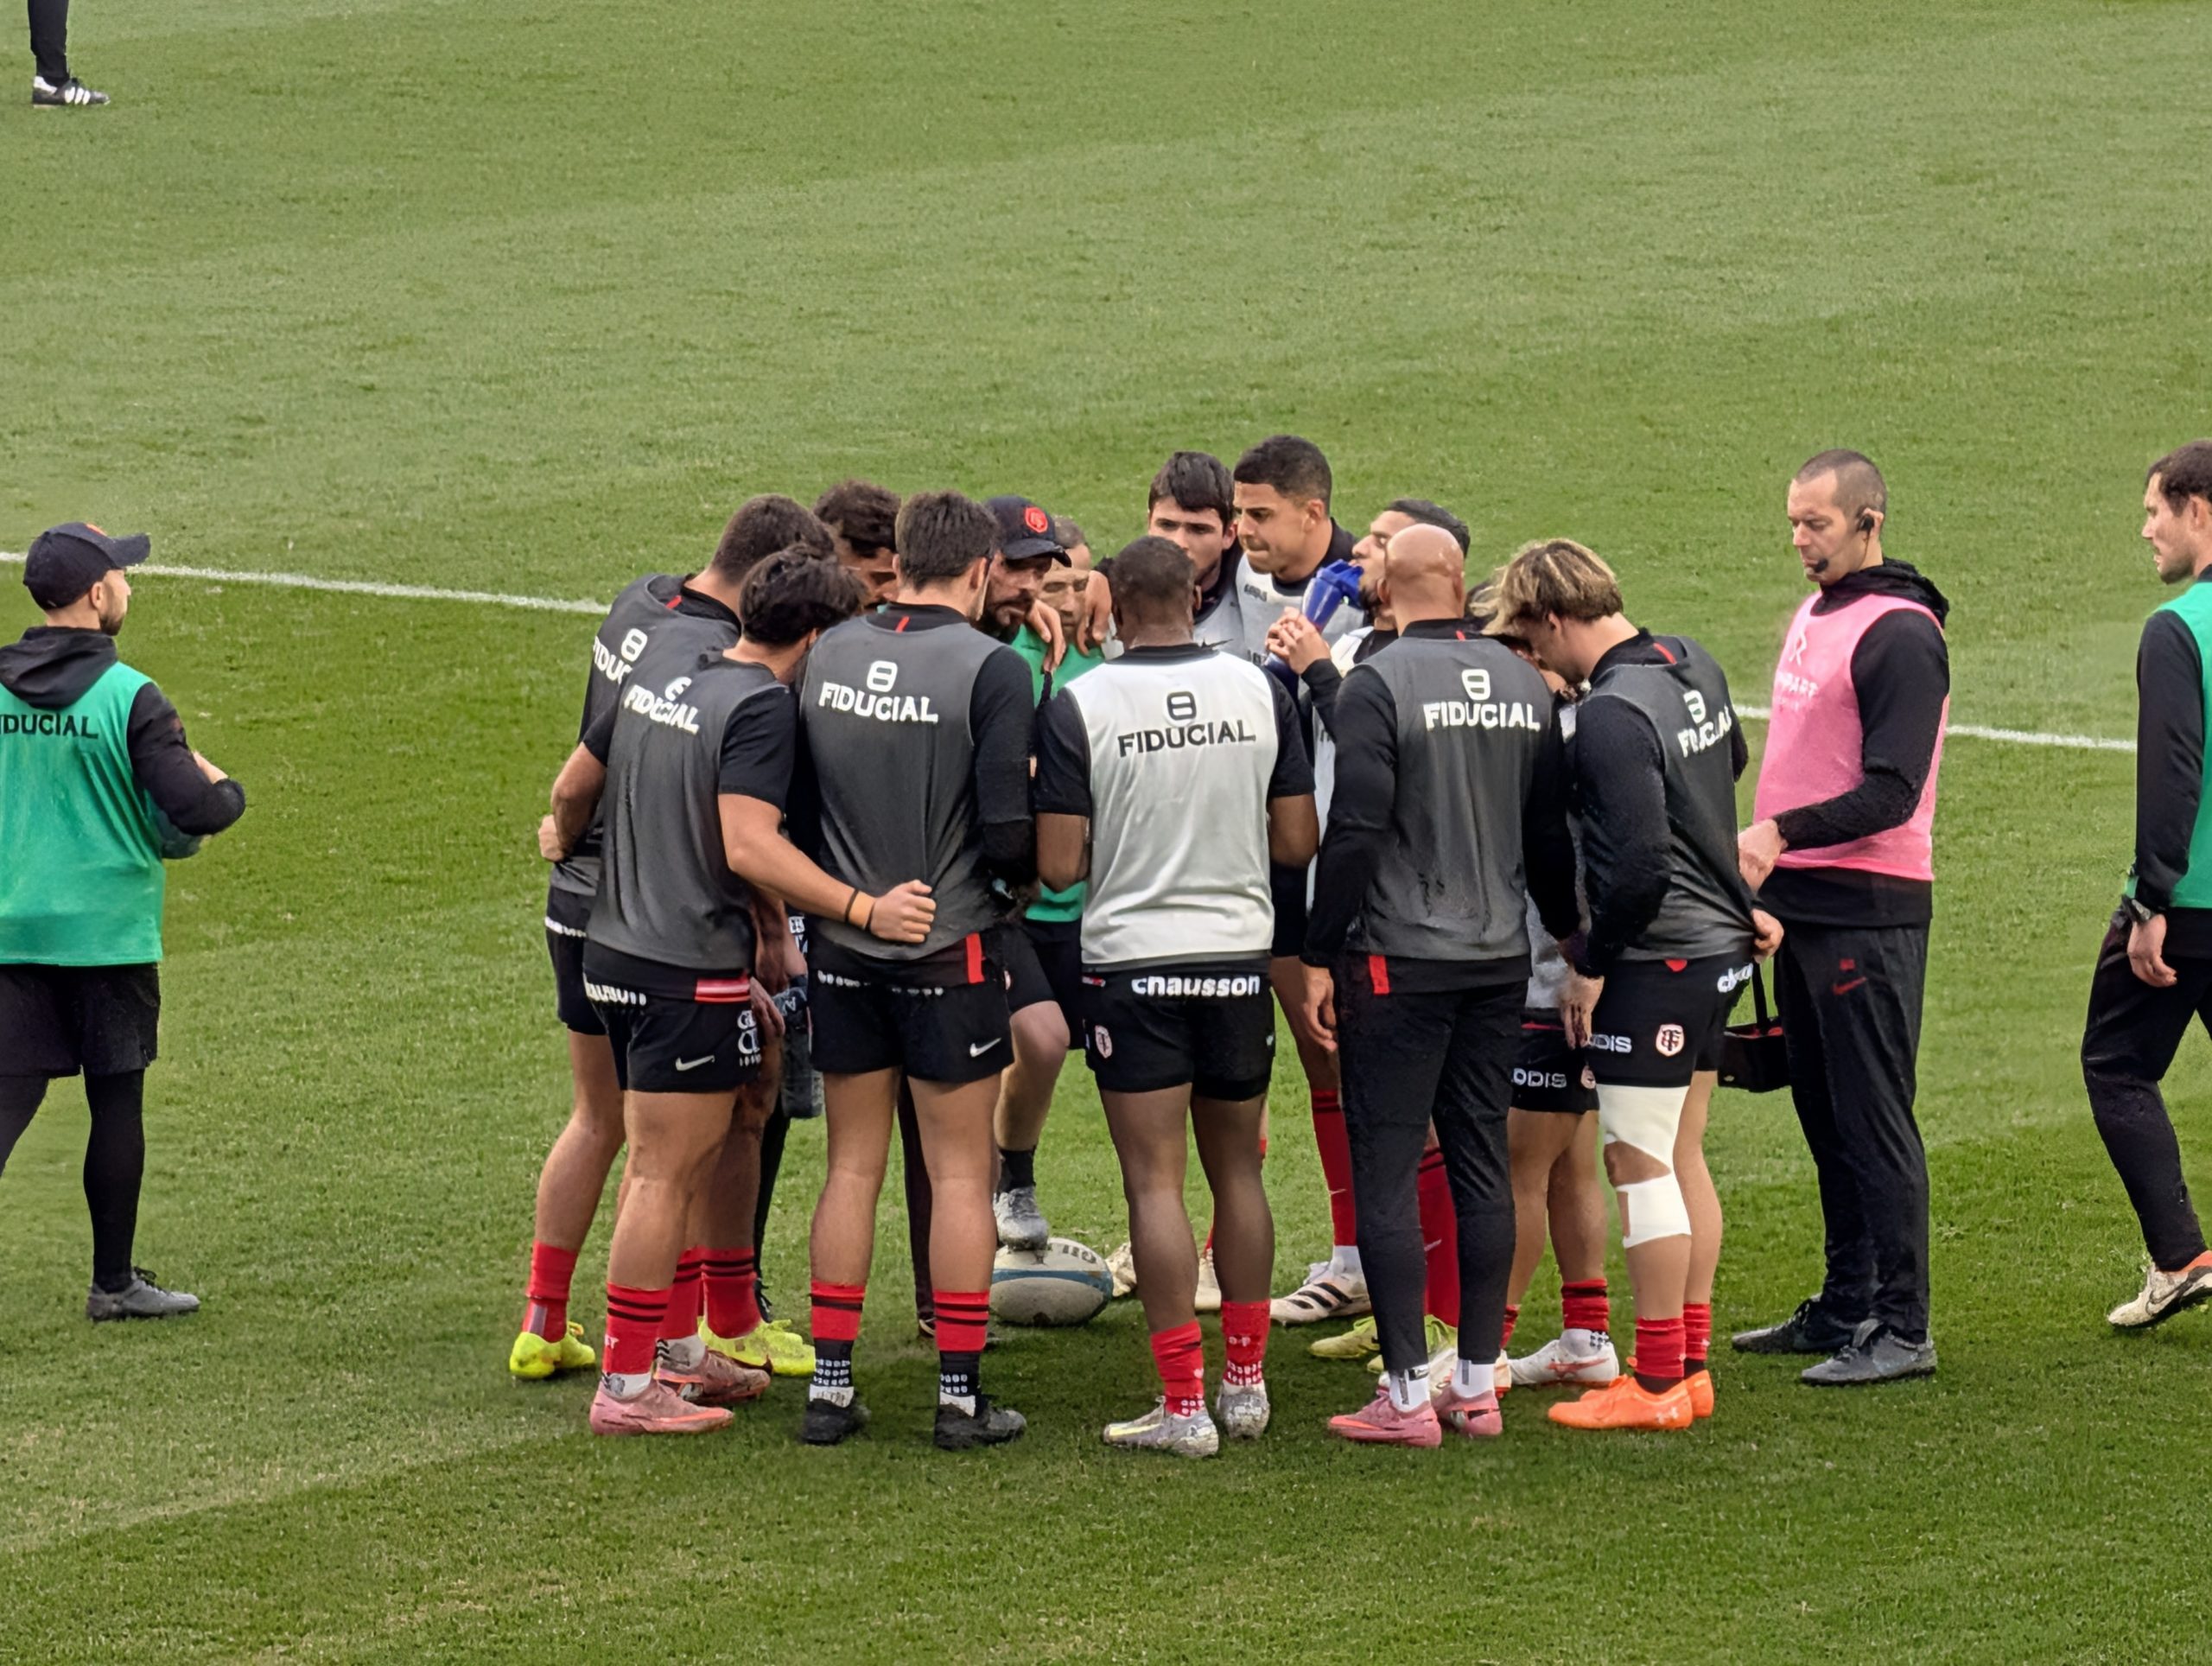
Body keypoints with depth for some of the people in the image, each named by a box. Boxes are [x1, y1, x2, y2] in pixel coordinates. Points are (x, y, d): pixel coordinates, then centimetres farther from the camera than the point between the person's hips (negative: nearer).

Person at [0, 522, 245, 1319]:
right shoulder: (129, 698, -13)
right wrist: (226, 787, 3)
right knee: (117, 1103, 9)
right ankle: (113, 1280, 17)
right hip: (109, 931, -4)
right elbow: (192, 812, -17)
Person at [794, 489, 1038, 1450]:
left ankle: (830, 1385, 12)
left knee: (851, 1166, 12)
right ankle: (960, 1395, 7)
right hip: (950, 951, -4)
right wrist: (1025, 874, 4)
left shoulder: (826, 655, 1)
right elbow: (1008, 830, -17)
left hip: (844, 945, 4)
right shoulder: (990, 669, -13)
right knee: (960, 1173, 5)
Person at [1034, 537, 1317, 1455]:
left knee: (1155, 1182, -2)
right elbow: (1297, 839, 3)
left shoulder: (1078, 706, -10)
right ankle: (1246, 1382, 20)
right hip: (1239, 956, 3)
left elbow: (1058, 862, -11)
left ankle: (1183, 1404, -5)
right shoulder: (1259, 692, -1)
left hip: (1131, 958, -3)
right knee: (1238, 1173, 15)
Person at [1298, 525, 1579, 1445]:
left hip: (1398, 962, -6)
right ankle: (1478, 1382, 14)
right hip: (1500, 957, 6)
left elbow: (1354, 833, -16)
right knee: (1483, 1165, 11)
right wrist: (1574, 939, 25)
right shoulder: (1523, 683, 6)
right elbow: (1552, 833, 13)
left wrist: (1320, 956, -9)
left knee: (1387, 1171, -2)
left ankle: (1407, 1393, -4)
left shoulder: (1377, 687, -12)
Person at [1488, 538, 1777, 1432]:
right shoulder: (1694, 667, 7)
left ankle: (1657, 1383, -1)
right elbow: (1729, 763, 26)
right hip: (1720, 942, 10)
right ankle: (1686, 1365, 22)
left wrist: (1590, 965, -13)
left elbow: (1637, 865, -24)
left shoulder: (1611, 716, -21)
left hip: (1657, 959, -10)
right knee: (1673, 1157, 16)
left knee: (1638, 1162, -3)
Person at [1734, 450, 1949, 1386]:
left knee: (1874, 1121, -8)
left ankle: (1903, 1332, -5)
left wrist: (1781, 832, -27)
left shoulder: (1899, 635, -13)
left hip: (1869, 911, -9)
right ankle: (1844, 1310, 22)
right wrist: (1763, 863, 18)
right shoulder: (1813, 616, 15)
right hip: (1799, 903, 9)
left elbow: (1891, 794, -20)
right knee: (1826, 1121, 14)